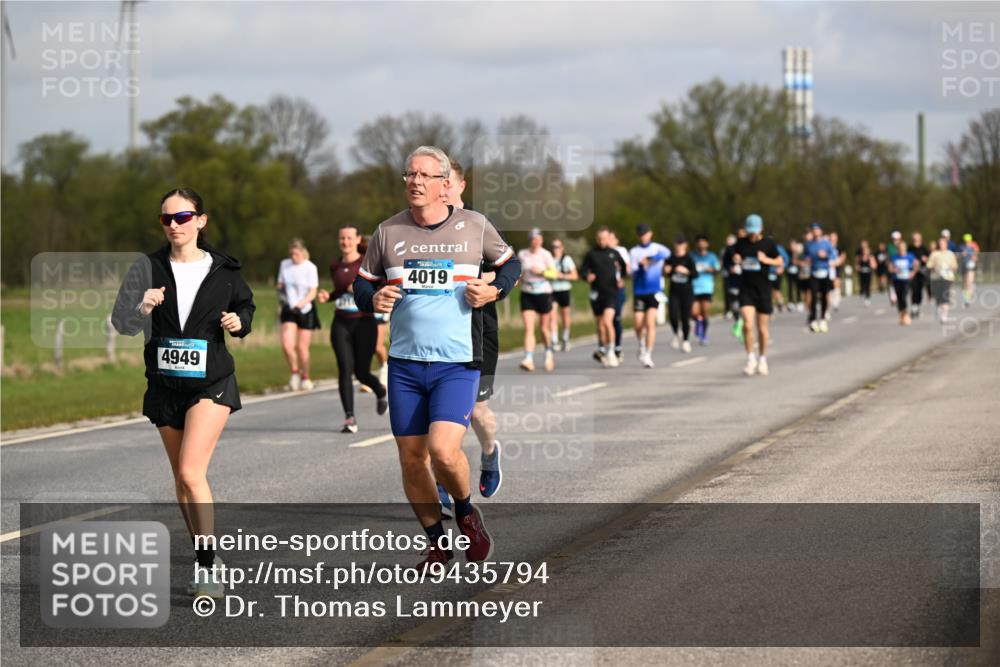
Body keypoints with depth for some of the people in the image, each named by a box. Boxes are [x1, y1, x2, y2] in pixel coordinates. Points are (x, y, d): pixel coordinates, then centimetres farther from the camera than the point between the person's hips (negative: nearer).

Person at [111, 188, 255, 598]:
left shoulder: (223, 270, -2)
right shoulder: (150, 269, -1)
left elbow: (245, 304, 15)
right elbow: (121, 322, -6)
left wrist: (239, 322, -7)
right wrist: (141, 309, -26)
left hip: (211, 383, -3)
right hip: (165, 384, 3)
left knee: (191, 472, -17)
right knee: (181, 478, 12)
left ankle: (206, 565, -11)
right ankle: (205, 558, 27)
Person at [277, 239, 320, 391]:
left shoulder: (310, 268, -9)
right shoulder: (284, 264, 4)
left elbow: (313, 292, -10)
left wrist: (302, 303, -27)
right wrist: (280, 292, -8)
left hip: (305, 310, -3)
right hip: (289, 310, 3)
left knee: (302, 347, 2)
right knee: (287, 345, -13)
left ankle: (305, 377, 24)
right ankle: (295, 372, 12)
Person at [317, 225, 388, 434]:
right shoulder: (335, 266, 11)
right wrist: (328, 296, 7)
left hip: (364, 322, -3)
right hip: (341, 324, 3)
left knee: (362, 372, 0)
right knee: (345, 370, -10)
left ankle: (381, 393, 36)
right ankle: (349, 419, -9)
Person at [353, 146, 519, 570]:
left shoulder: (474, 226, 1)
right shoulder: (388, 232, 4)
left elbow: (509, 264, 17)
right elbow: (362, 282, 15)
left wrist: (494, 290, -3)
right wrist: (373, 300, -7)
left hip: (458, 363, -3)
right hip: (405, 364, 3)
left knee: (443, 450, -20)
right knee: (411, 459, 4)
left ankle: (466, 512, 11)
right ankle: (438, 544, 22)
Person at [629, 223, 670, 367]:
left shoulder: (657, 248, 3)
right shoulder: (634, 252, 7)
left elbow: (666, 253, -21)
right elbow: (633, 272, -4)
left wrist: (650, 259, -37)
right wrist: (641, 267, -26)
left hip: (654, 291, -1)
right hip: (639, 292, 1)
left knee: (650, 323, -13)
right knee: (639, 325, -1)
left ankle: (648, 355, -10)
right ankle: (642, 347, 27)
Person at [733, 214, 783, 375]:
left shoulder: (768, 243, -2)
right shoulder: (741, 243, 3)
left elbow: (780, 262, 5)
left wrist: (767, 260, -14)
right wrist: (736, 260, -5)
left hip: (763, 289, -1)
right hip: (746, 288, 1)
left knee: (762, 327, 7)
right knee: (748, 324, -15)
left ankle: (762, 359, 24)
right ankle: (750, 358, -3)